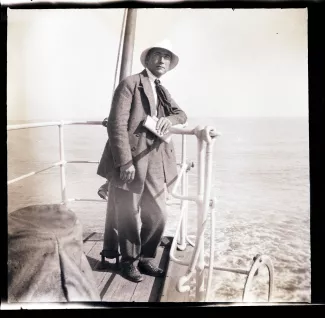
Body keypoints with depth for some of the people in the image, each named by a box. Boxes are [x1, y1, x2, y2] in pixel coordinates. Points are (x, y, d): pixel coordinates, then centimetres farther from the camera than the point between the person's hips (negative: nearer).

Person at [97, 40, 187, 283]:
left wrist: (170, 118, -5)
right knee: (128, 216, 6)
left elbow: (181, 114, 20)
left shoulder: (162, 91, 19)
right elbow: (116, 124, -13)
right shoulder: (130, 84, -5)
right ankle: (129, 261, 27)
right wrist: (125, 162, -20)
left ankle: (146, 259, 30)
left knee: (157, 215, 9)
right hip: (129, 160, -7)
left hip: (154, 163, 7)